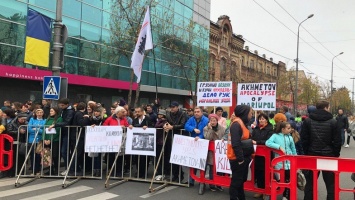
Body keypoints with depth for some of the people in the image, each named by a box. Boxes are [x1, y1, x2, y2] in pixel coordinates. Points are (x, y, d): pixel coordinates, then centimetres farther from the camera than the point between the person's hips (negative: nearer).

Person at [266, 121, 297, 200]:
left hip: (289, 163, 3)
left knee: (288, 181, 8)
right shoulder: (275, 136, -3)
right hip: (279, 163, -3)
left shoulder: (290, 137, 6)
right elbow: (267, 143, -17)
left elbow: (294, 151, 13)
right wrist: (279, 146, -23)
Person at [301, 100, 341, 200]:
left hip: (312, 154, 2)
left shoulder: (307, 121, -1)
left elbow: (304, 139, 0)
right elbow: (337, 141, -4)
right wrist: (336, 155, 6)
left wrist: (306, 153, 8)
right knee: (330, 184, 8)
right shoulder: (333, 122, -6)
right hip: (328, 155, -2)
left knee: (310, 182, 11)